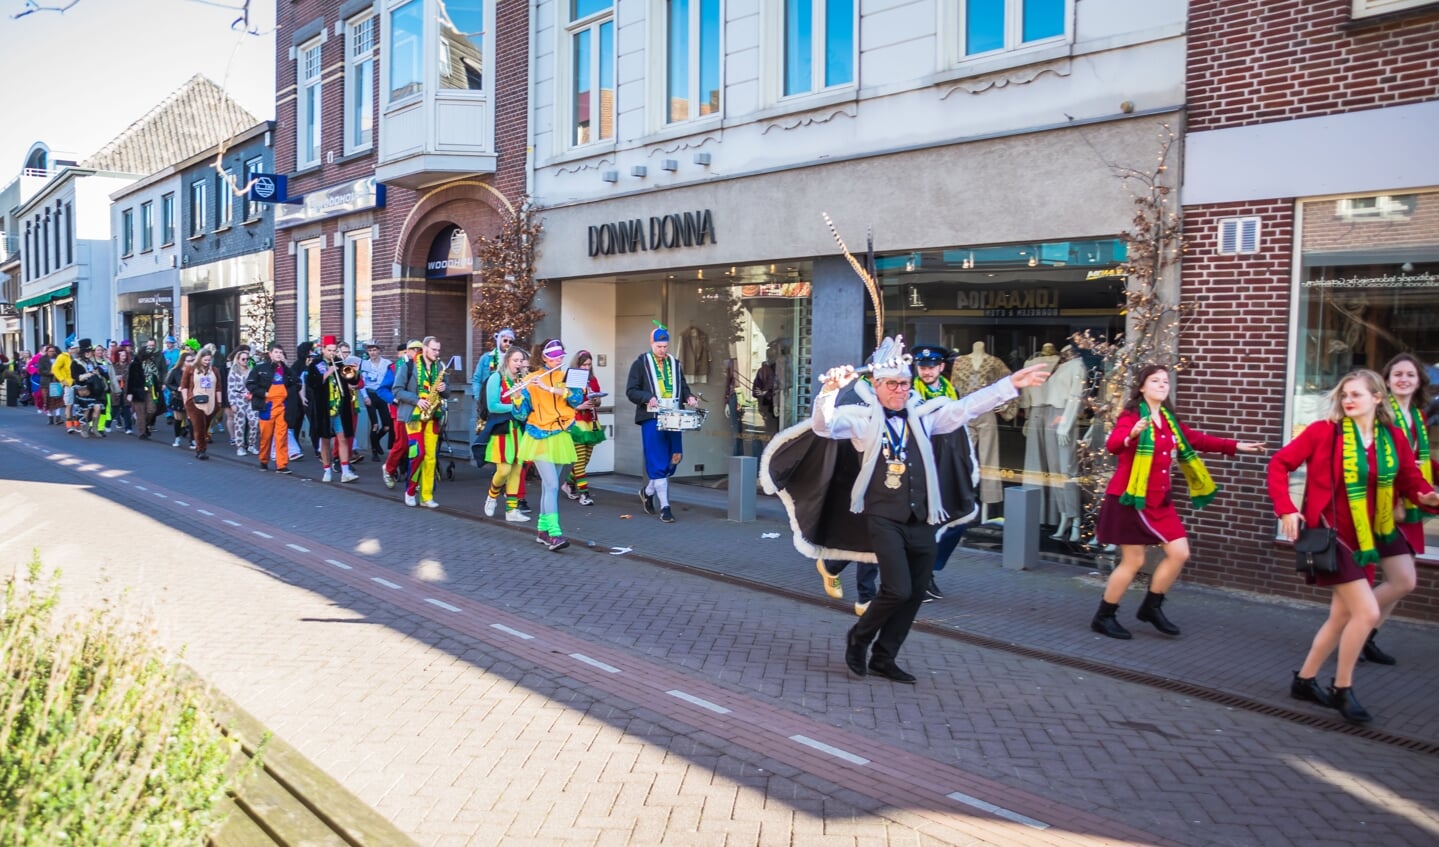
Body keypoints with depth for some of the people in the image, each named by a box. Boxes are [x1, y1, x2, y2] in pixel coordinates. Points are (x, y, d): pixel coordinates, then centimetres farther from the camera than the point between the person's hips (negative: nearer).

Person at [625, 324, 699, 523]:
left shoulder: (675, 363, 17)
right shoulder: (641, 363, 2)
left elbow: (683, 387, 23)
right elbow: (631, 391, -3)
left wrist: (689, 397, 1)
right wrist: (648, 397, -21)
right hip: (652, 418, -5)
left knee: (673, 459, 6)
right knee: (658, 463, -6)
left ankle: (648, 492, 30)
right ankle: (664, 507, -2)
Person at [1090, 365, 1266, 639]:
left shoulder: (1168, 420, 11)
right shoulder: (1131, 415, -14)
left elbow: (1196, 440, 22)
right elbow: (1112, 445, -31)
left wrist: (1235, 446, 20)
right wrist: (1132, 435, -52)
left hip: (1158, 499, 8)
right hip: (1131, 499, -8)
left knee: (1179, 553, 5)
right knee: (1133, 561, -3)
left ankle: (1151, 607, 22)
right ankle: (1103, 617, 12)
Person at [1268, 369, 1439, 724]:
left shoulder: (1394, 437, 1)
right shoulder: (1323, 431, -12)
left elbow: (1410, 479, 7)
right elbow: (1279, 464, -9)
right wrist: (1286, 509, -18)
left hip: (1365, 538, 6)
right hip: (1331, 534, -6)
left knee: (1343, 615, 13)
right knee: (1367, 612, -12)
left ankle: (1304, 680, 29)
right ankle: (1342, 689, 7)